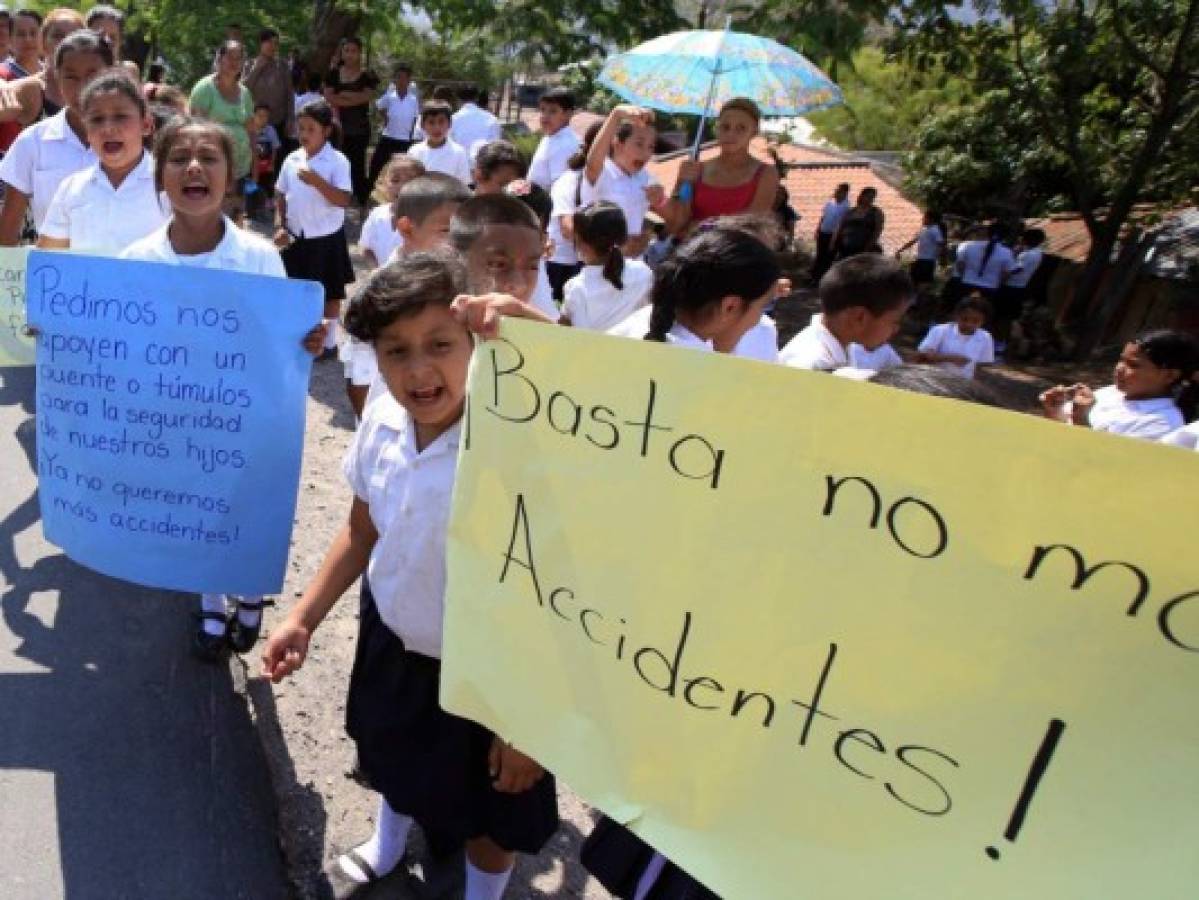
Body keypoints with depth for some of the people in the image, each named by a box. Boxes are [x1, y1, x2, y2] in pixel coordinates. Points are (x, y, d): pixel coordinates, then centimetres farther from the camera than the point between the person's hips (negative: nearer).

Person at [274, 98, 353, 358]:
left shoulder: (337, 161, -12)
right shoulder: (292, 159, 2)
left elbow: (344, 200, -21)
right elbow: (280, 195, 9)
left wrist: (317, 181, -30)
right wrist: (280, 226, -1)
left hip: (326, 237, -4)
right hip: (296, 236, 4)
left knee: (330, 292, 9)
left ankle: (328, 340, 22)